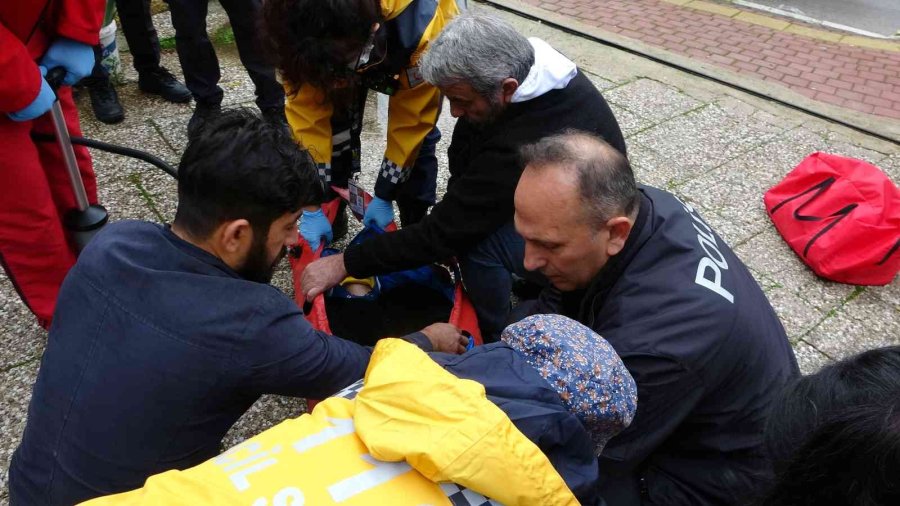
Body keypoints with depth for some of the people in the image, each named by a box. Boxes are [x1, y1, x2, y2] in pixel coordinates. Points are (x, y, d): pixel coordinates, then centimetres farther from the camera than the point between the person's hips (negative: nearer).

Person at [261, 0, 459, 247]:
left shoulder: (419, 25, -44)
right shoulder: (303, 32, -37)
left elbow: (412, 119, -31)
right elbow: (307, 118, -29)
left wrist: (384, 196, -24)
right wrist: (313, 208, -27)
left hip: (409, 47, -2)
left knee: (419, 135, -16)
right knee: (335, 126, -12)